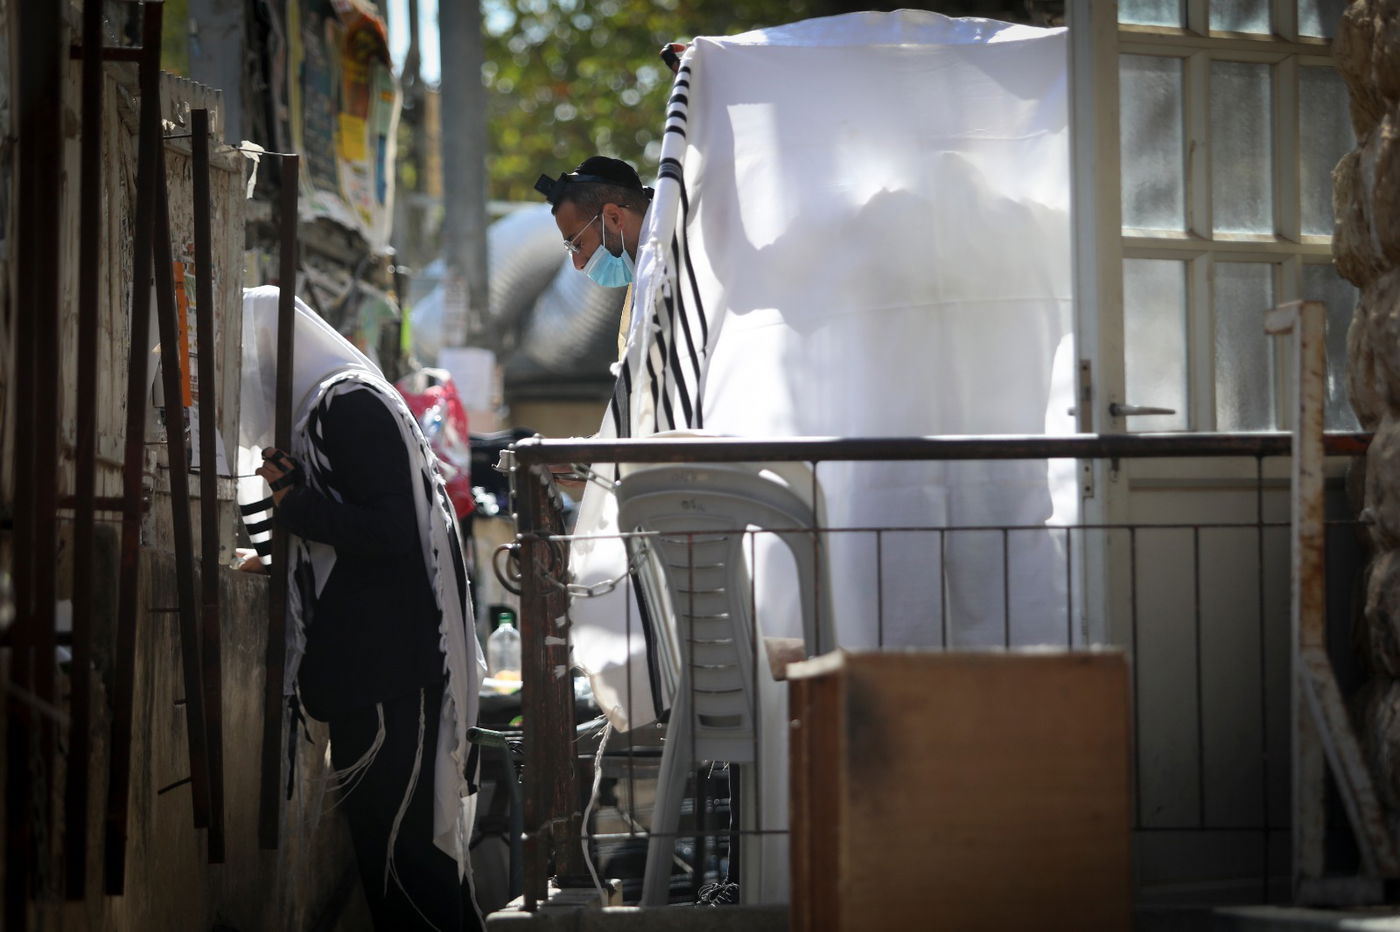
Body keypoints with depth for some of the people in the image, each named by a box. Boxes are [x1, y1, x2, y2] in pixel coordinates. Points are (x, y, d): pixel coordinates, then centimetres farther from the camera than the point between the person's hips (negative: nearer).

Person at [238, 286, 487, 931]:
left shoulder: (347, 405, -12)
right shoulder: (325, 405, 20)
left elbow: (391, 531, -19)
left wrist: (297, 505, -16)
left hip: (388, 671, -10)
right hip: (376, 665, 10)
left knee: (394, 840, -9)